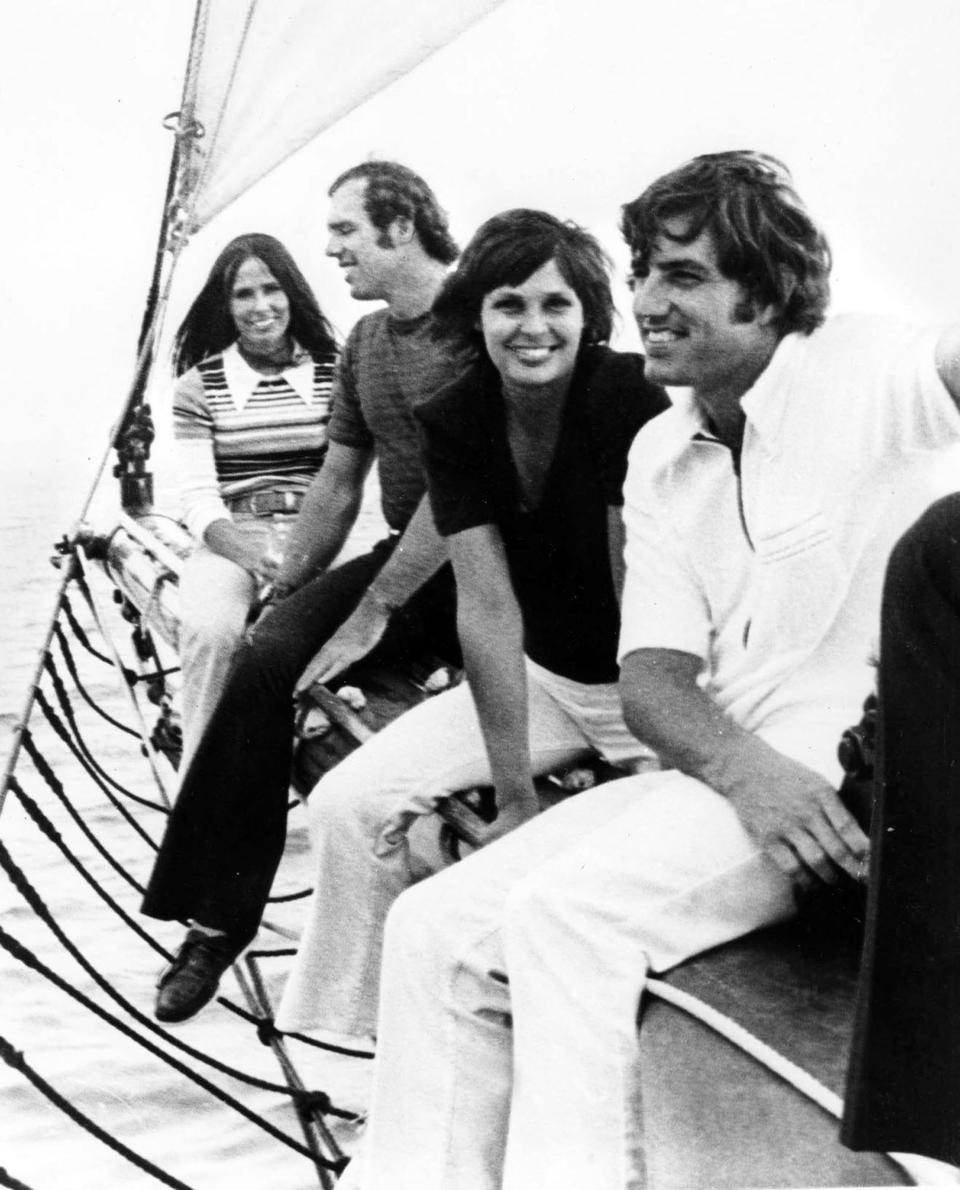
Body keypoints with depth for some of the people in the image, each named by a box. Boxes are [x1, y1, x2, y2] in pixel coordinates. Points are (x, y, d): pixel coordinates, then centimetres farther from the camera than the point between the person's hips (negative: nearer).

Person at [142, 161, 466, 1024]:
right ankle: (218, 914, -7)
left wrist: (373, 609, -18)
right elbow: (337, 486, 20)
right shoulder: (365, 342, 15)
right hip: (405, 559, 7)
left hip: (483, 572, -7)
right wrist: (285, 594, 12)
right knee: (267, 655, -16)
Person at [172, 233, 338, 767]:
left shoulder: (333, 373, 11)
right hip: (231, 540, 0)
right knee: (212, 632, -32)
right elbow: (200, 501, 1)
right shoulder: (198, 386, 9)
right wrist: (254, 553, -20)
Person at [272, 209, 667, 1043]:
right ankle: (360, 1038, 9)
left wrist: (657, 766, -23)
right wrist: (516, 796, -16)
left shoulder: (630, 398, -20)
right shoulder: (454, 422, -9)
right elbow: (488, 607, -13)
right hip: (538, 674, 4)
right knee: (349, 804, -10)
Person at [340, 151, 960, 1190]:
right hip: (720, 776, 7)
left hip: (851, 774, -6)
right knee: (434, 929, -7)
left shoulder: (869, 370, -6)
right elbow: (653, 673, 3)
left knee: (565, 909, -28)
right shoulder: (657, 454, 12)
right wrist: (742, 767, -18)